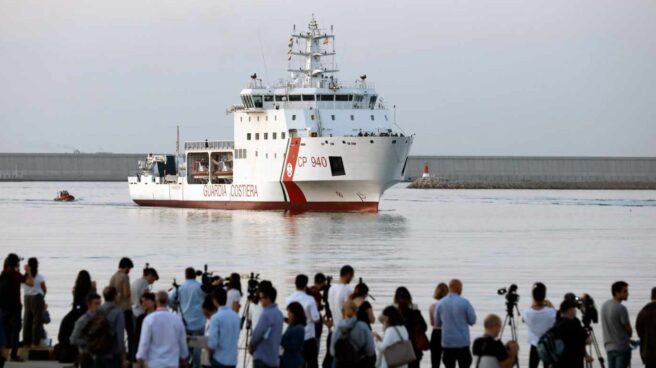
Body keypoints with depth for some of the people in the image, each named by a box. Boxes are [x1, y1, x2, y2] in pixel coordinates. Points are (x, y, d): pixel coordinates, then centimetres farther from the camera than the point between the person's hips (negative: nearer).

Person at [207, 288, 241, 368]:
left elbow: (213, 342, -16)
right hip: (233, 360, 6)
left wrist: (210, 356, 0)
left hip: (219, 359, -6)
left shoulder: (216, 317, -14)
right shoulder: (236, 316, 5)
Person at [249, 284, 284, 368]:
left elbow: (257, 334, -16)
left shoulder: (266, 314, -18)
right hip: (274, 358, 9)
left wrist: (251, 346, 4)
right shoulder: (279, 314, 11)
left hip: (262, 357, -9)